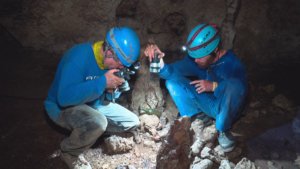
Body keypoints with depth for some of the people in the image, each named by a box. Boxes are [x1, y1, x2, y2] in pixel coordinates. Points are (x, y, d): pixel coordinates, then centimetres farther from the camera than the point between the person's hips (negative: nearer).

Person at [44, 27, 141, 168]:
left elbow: (109, 96, 5)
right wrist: (103, 82, -39)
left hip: (93, 105, 7)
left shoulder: (111, 60, -6)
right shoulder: (79, 57, -29)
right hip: (63, 107, -7)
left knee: (133, 122, 1)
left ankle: (88, 132, 4)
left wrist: (112, 89, -20)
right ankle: (68, 152, -7)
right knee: (97, 122, -38)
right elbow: (65, 97, -39)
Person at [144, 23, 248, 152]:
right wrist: (159, 61, -34)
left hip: (227, 109, -3)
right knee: (172, 81, -12)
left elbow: (242, 90, -23)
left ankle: (223, 130, -15)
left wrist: (214, 86, -32)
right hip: (208, 106, 4)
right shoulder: (195, 60, -7)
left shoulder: (231, 62, -18)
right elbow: (170, 73, -14)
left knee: (233, 83, -38)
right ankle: (198, 117, -5)